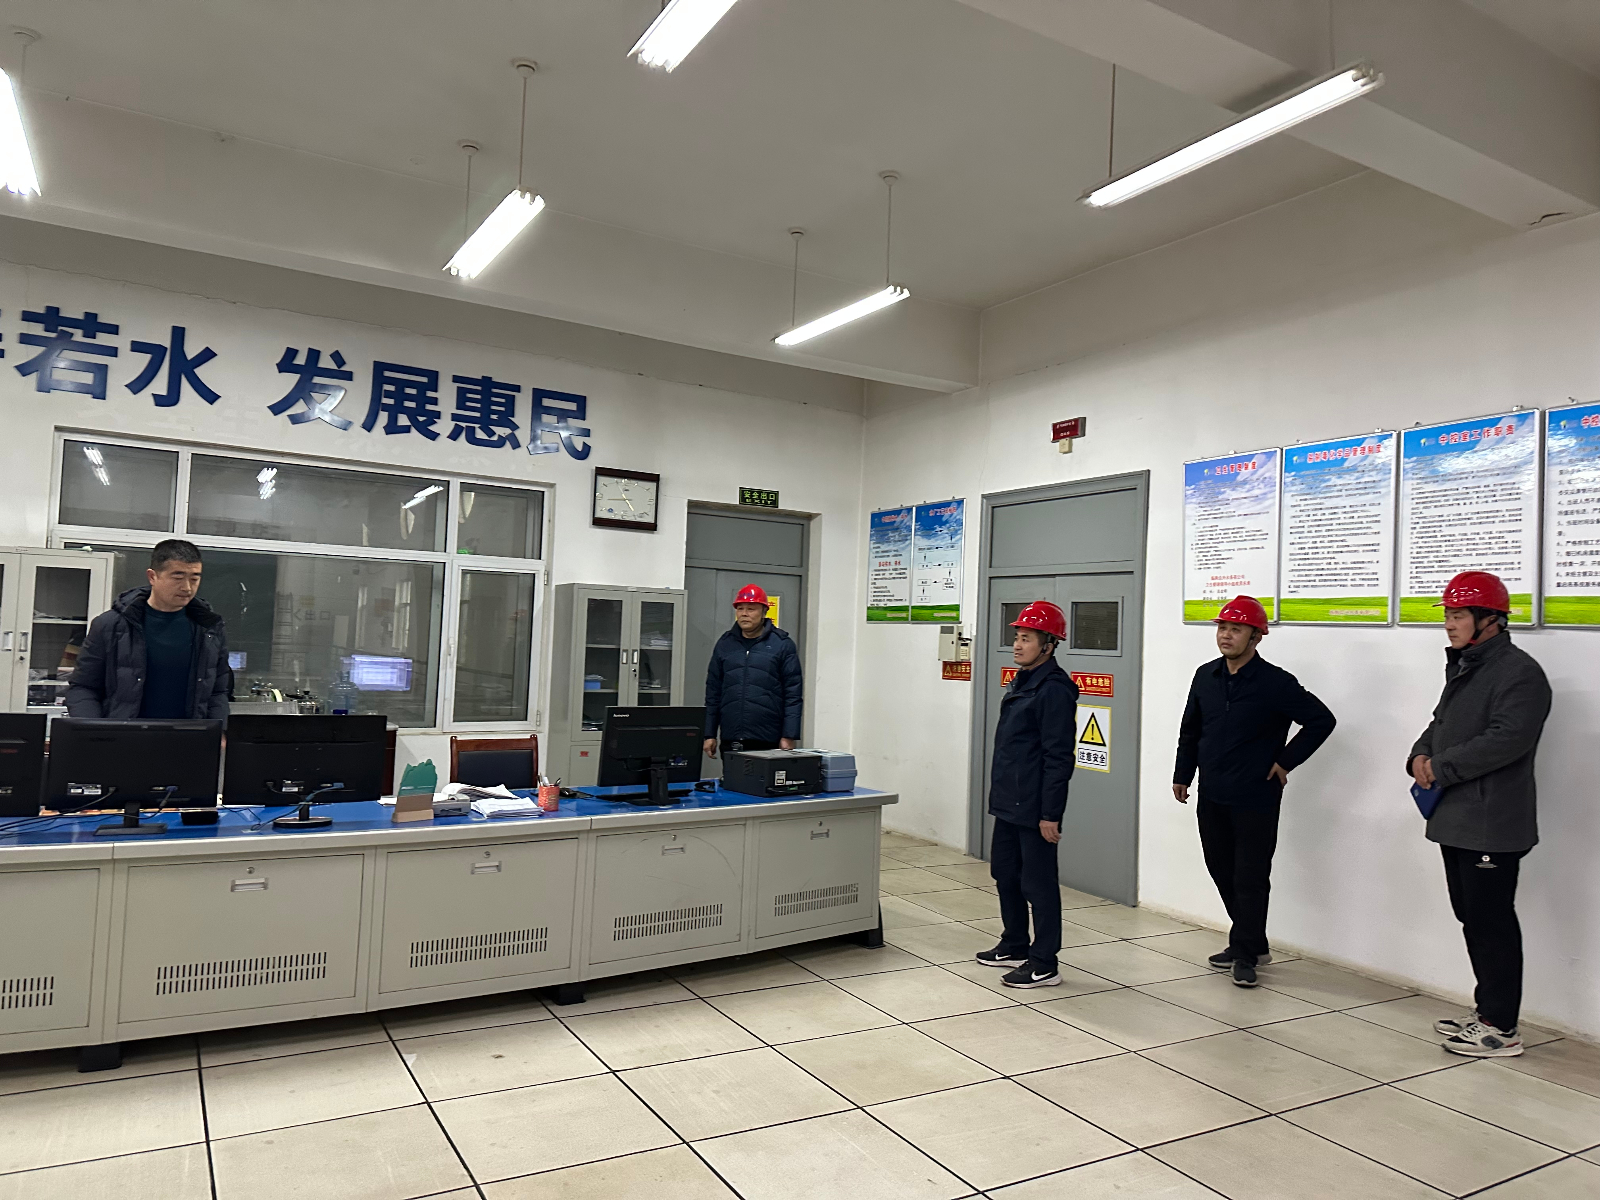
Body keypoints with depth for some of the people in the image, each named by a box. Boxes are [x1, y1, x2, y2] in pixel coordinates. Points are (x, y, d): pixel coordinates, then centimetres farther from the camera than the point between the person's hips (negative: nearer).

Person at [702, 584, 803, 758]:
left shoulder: (782, 645, 1)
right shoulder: (725, 644, 12)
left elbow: (793, 695, -2)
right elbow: (713, 692, 14)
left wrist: (789, 737, -8)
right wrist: (710, 735, 10)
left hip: (768, 743, -3)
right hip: (730, 742, 4)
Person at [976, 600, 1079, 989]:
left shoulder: (1054, 690, -17)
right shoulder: (1020, 683, 13)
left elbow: (1059, 757, -19)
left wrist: (1050, 814, -20)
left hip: (1033, 807, -10)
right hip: (1008, 802, 10)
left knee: (1038, 883, 0)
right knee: (1005, 873, 19)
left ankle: (1044, 964, 11)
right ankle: (1015, 946, 34)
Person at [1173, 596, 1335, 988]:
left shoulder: (1276, 683, -10)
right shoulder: (1206, 677, 5)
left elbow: (1322, 720, -6)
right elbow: (1190, 730, 16)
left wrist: (1286, 762, -7)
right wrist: (1182, 773, 13)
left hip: (1255, 799, -6)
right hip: (1211, 797, 6)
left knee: (1250, 878, 0)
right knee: (1222, 871, 13)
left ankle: (1245, 953, 14)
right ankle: (1252, 945, 28)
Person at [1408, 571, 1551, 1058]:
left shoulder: (1519, 672, -14)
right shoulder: (1462, 667, 17)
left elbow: (1506, 739, -24)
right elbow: (1442, 722, 21)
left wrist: (1442, 768, -18)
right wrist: (1421, 756, 1)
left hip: (1492, 824, -10)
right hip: (1455, 817, 10)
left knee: (1492, 922, -3)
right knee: (1471, 916, 16)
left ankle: (1501, 1028, 7)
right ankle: (1487, 1009, 29)